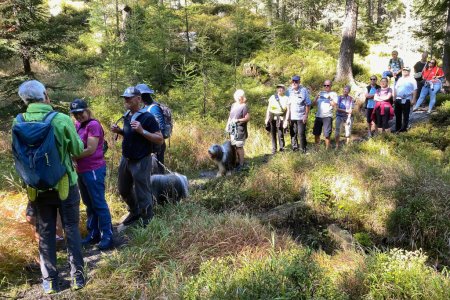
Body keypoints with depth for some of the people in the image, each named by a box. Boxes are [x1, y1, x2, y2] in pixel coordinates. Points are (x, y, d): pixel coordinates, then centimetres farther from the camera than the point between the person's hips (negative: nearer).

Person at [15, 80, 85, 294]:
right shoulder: (62, 120, -16)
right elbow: (78, 150, -6)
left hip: (39, 186, 2)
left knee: (46, 233, 14)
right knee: (71, 229, 11)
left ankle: (49, 280, 22)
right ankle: (77, 276, 18)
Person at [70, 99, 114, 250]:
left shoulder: (93, 124, -13)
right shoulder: (77, 125, 10)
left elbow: (91, 150, -18)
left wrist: (72, 156, -9)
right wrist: (74, 159, -7)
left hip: (93, 170, -8)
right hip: (81, 170, 8)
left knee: (99, 204, -3)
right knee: (89, 204, 15)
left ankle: (107, 237, 4)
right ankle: (93, 234, 25)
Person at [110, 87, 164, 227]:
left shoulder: (147, 117, -17)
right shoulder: (127, 116, 6)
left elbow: (160, 140, -18)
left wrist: (142, 131, -27)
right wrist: (119, 131, 0)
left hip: (141, 162, -8)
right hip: (125, 159, 8)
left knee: (142, 195, 2)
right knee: (124, 190, 22)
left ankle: (147, 223, 20)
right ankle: (135, 212, 45)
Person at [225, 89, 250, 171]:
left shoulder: (244, 106, -9)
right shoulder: (233, 105, 13)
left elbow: (247, 118, -14)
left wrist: (238, 120, -23)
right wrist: (227, 125, 15)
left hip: (240, 129, -7)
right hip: (232, 128, 7)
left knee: (239, 146, -3)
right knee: (234, 146, 11)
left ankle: (241, 164, 7)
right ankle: (237, 161, 23)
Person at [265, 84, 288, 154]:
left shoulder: (286, 98, 2)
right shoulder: (272, 97, 8)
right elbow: (268, 108, 10)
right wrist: (267, 118, 6)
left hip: (280, 118, -2)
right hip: (272, 117, 2)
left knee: (280, 134, -6)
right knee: (273, 134, 5)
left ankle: (282, 148, 9)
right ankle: (274, 149, 13)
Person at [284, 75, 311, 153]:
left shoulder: (304, 90, -5)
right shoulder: (289, 91, 2)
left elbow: (308, 104, -1)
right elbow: (287, 104, 5)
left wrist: (306, 115, -7)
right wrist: (287, 117, 2)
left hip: (301, 117, -3)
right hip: (292, 117, 3)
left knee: (301, 134, -3)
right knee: (293, 134, 8)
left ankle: (303, 150, 10)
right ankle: (295, 149, 19)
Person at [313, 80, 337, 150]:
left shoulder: (333, 94, 4)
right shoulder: (321, 93, 17)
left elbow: (334, 105, -7)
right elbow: (314, 103, 12)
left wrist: (329, 99, -18)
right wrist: (316, 97, -5)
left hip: (327, 117, -4)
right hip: (318, 116, 4)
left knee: (327, 135, -5)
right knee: (316, 133, 6)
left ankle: (327, 149, 5)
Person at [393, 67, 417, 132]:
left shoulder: (412, 80, -4)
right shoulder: (400, 79, 14)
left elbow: (415, 90, -8)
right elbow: (395, 89, 18)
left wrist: (413, 99, -14)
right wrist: (394, 98, 13)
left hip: (406, 100, -6)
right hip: (398, 99, 6)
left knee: (405, 115, 0)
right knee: (398, 114, 10)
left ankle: (404, 128, 6)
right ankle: (397, 128, 19)